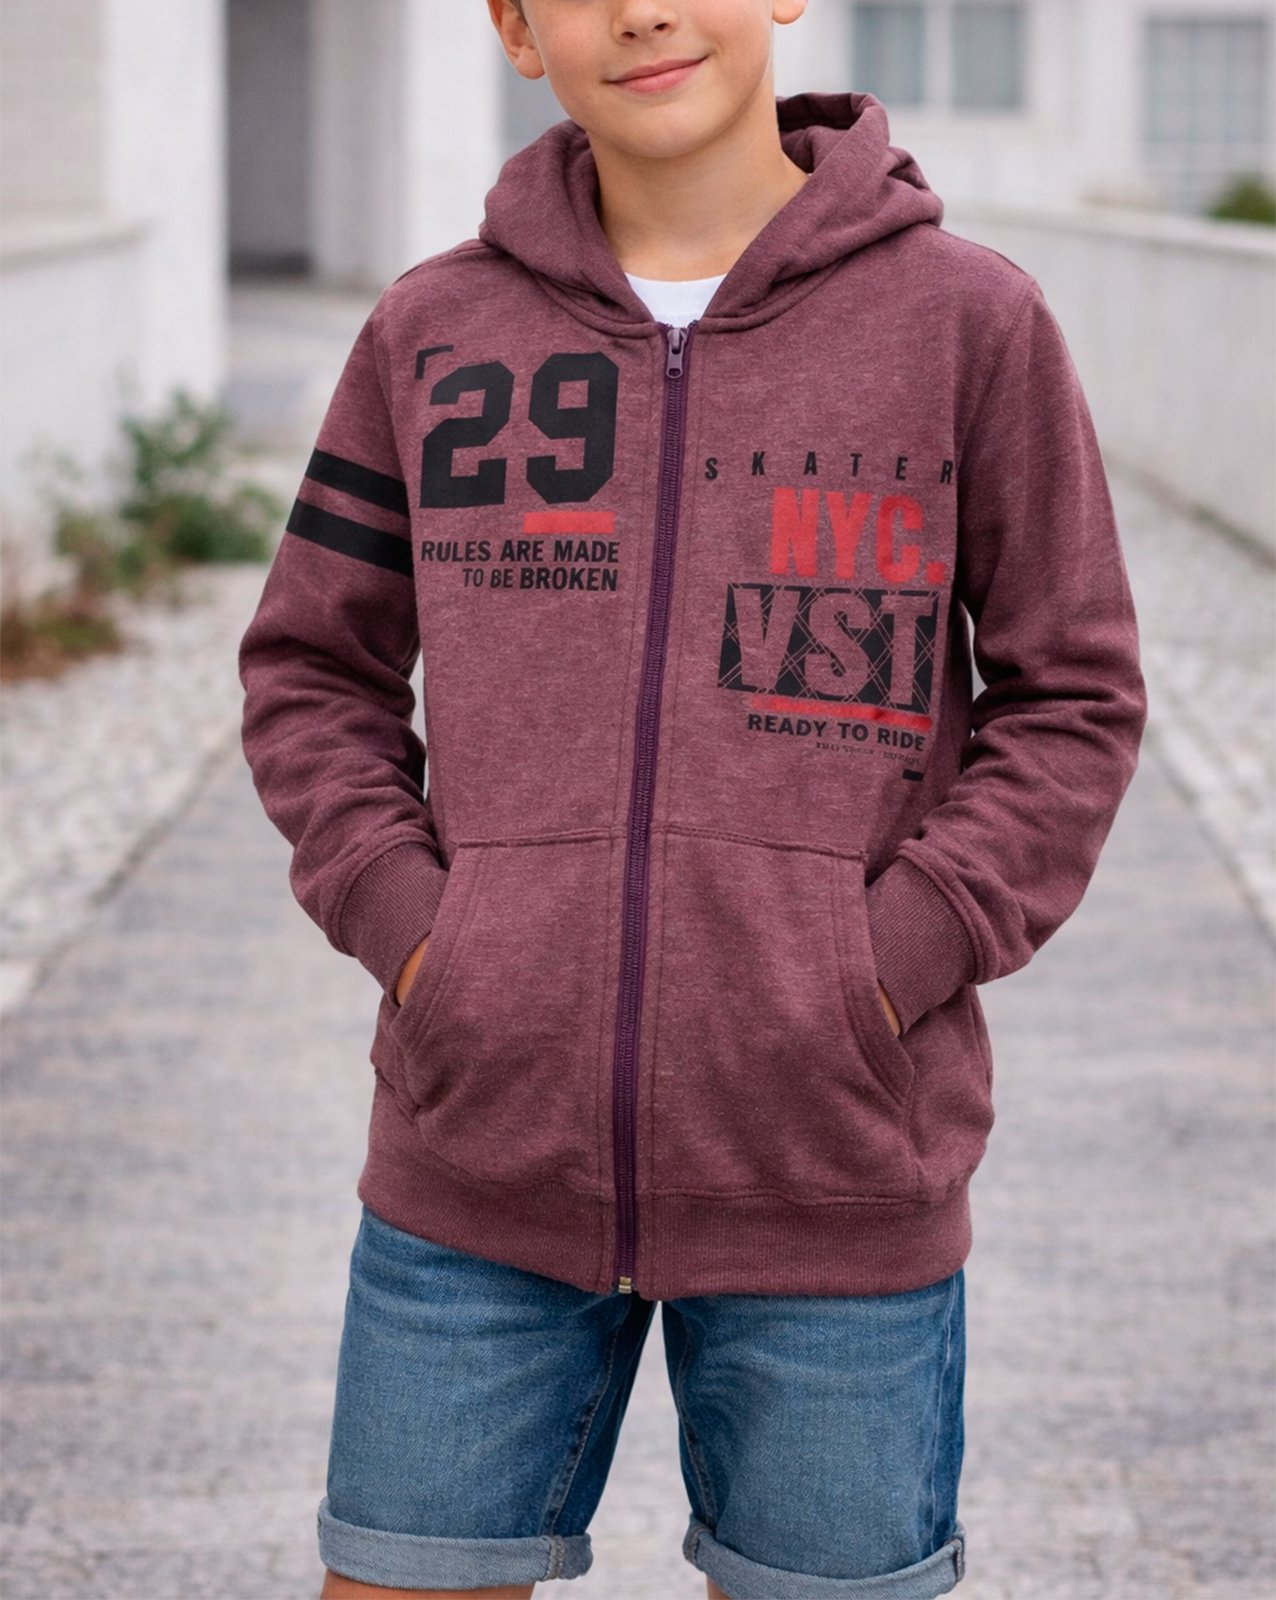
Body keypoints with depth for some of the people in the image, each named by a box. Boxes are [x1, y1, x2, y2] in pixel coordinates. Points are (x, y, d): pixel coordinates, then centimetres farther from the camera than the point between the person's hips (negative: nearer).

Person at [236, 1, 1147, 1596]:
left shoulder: (968, 317, -1)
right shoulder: (433, 331, 5)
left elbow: (1071, 702, 2)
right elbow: (312, 673, 12)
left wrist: (886, 966, -9)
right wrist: (409, 924, -4)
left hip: (836, 1178, -2)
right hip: (479, 1162, 2)